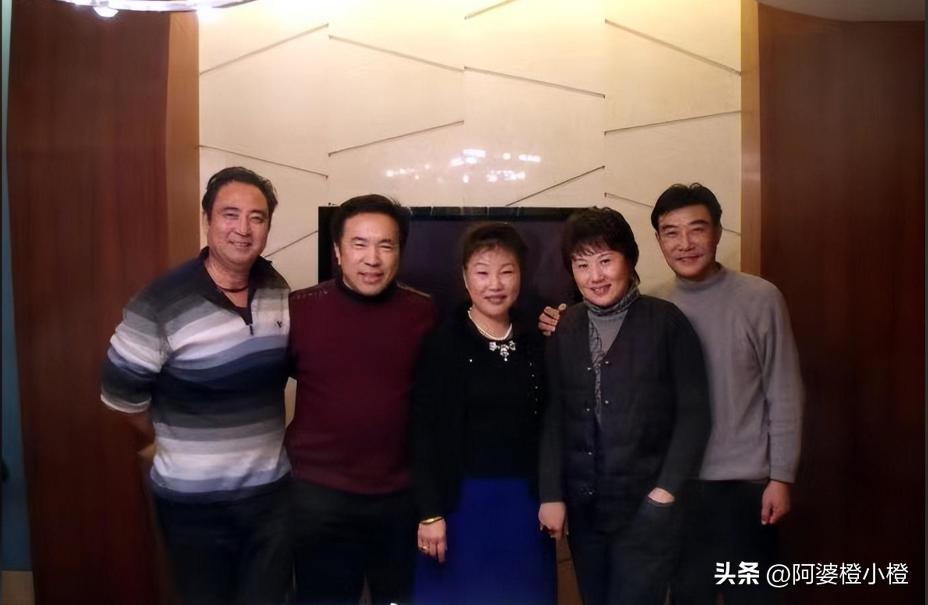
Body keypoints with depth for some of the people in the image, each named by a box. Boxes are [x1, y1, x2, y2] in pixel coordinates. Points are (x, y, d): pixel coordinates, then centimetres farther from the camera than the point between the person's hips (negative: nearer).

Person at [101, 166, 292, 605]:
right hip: (194, 498, -4)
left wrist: (261, 432, 11)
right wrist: (178, 441, 4)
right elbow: (120, 394, -8)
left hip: (271, 488, 4)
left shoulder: (278, 290, -3)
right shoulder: (161, 305, -19)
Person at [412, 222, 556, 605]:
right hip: (463, 502, -3)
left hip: (525, 503, 4)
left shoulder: (537, 344, 6)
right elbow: (424, 432, -8)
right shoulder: (442, 343, -6)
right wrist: (430, 512, -11)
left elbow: (548, 428, 9)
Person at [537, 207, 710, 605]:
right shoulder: (564, 329, 4)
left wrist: (667, 490, -10)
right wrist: (551, 494, 0)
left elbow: (693, 413, -5)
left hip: (645, 506, -3)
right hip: (583, 507, 4)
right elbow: (553, 416, 4)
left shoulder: (666, 322, -6)